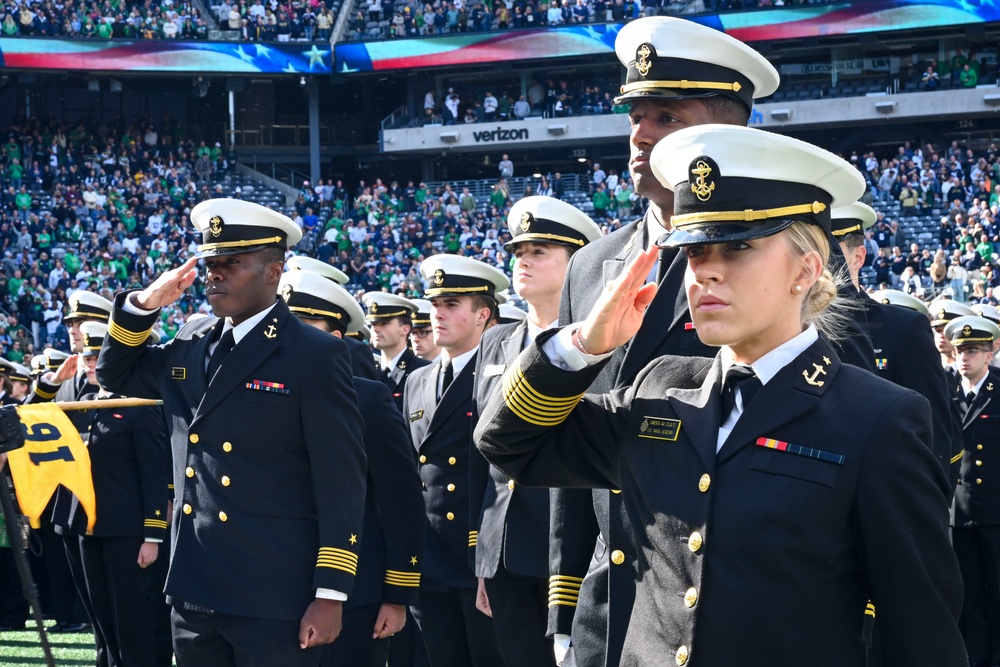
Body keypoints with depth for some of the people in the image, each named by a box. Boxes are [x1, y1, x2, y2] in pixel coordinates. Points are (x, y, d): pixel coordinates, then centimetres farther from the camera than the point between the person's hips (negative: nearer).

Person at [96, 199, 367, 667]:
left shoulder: (315, 356, -8)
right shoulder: (190, 344, 12)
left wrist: (330, 596, -13)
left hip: (274, 600, -6)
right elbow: (115, 373, 26)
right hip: (193, 593, 6)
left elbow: (342, 485, -10)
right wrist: (144, 304, 8)